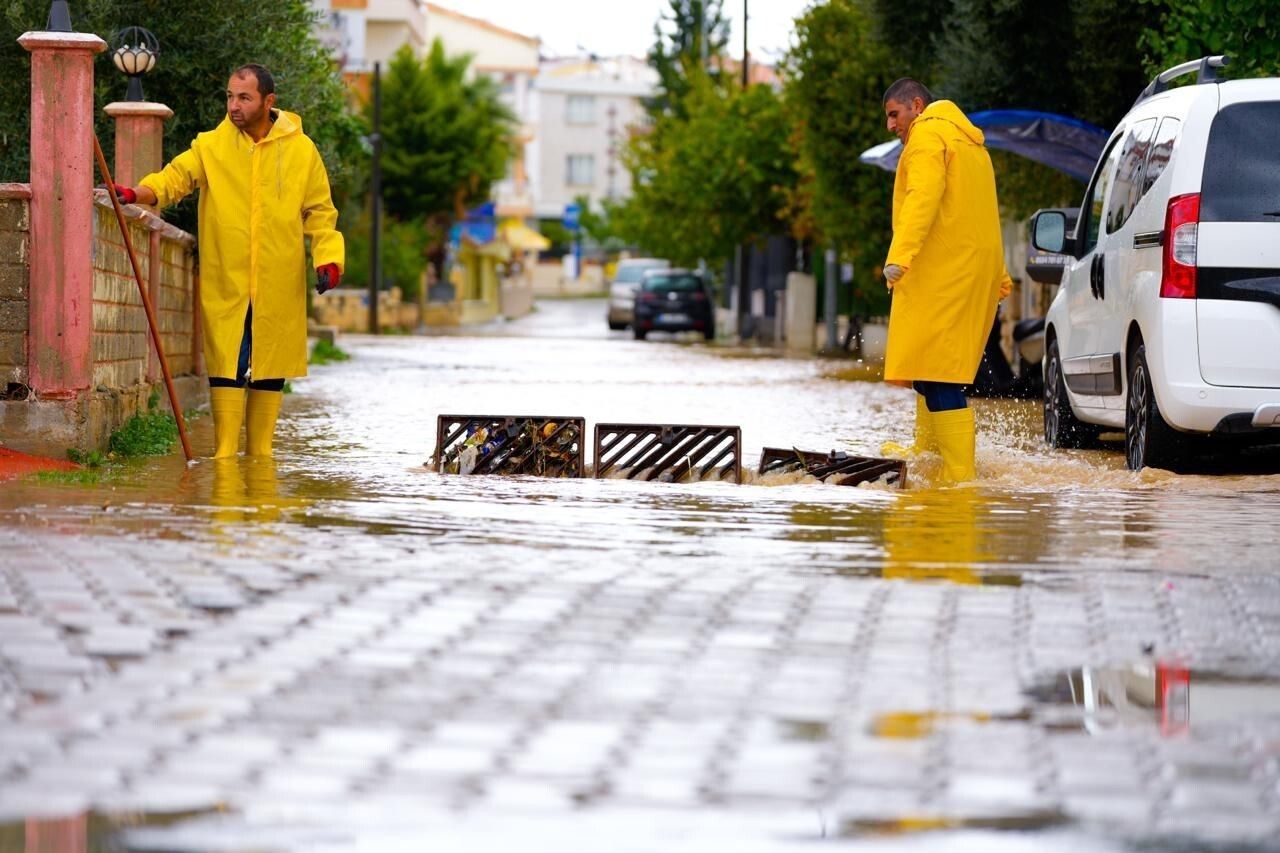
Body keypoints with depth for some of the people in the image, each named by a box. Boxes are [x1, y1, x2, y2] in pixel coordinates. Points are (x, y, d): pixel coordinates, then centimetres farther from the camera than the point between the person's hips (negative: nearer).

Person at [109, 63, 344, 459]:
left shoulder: (302, 151, 4)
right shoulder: (210, 147, 3)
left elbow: (320, 213, 9)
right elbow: (175, 178, -8)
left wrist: (328, 259, -5)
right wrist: (136, 193, -28)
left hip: (279, 290, 1)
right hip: (225, 287, -1)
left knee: (269, 371, 8)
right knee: (226, 368, -5)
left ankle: (259, 454, 17)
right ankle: (224, 454, -2)